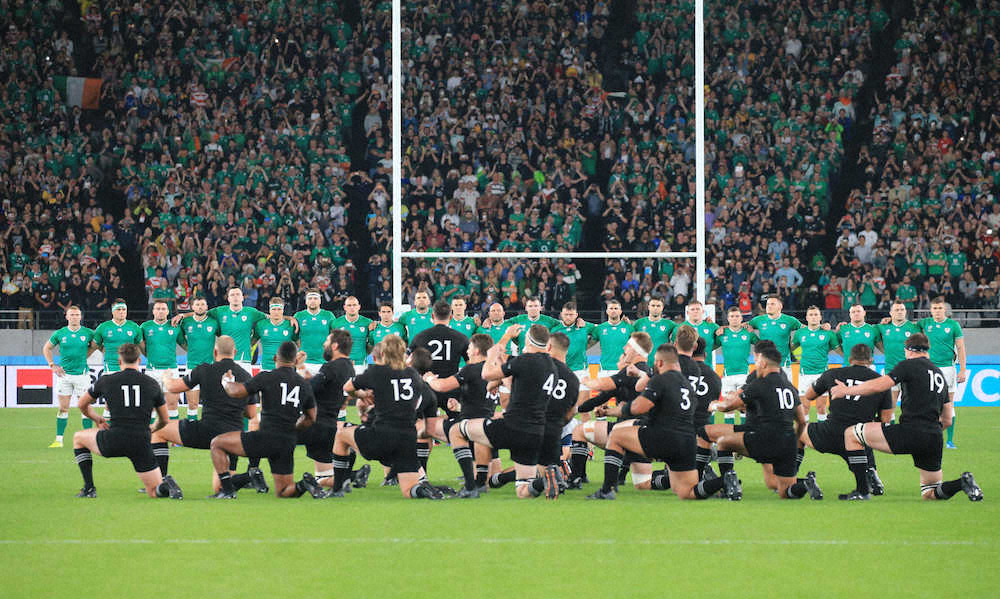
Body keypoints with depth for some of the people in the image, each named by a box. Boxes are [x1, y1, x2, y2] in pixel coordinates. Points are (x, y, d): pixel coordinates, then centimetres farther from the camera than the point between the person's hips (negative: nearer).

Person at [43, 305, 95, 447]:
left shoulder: (88, 333, -1)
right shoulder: (60, 334, 1)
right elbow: (46, 348, 14)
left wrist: (84, 356, 7)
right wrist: (52, 365, 5)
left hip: (82, 373, -1)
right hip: (64, 374, 1)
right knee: (63, 408, 3)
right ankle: (59, 439, 8)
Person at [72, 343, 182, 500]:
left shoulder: (106, 381, 7)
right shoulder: (152, 384, 10)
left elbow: (82, 405, 24)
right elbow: (164, 420, 21)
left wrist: (97, 419, 43)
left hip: (113, 442, -1)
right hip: (142, 444, 1)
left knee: (78, 438, 28)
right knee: (154, 492, 11)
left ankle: (89, 488, 20)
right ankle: (168, 486, -25)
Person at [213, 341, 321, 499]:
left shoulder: (267, 377, -5)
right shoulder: (305, 385, 11)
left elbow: (236, 392, -5)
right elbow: (311, 419, 18)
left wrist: (227, 383, 17)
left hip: (266, 437, -5)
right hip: (288, 444, 5)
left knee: (217, 443, 10)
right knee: (282, 492, 17)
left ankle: (227, 490, 2)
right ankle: (305, 484, -14)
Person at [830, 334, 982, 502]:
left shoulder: (910, 365, 2)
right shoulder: (940, 374, 24)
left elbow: (878, 386, -7)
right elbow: (947, 420, 26)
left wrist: (847, 390, 7)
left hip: (911, 431, -7)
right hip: (935, 440, 7)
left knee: (851, 434, 3)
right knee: (929, 493, 18)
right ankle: (963, 482, -9)